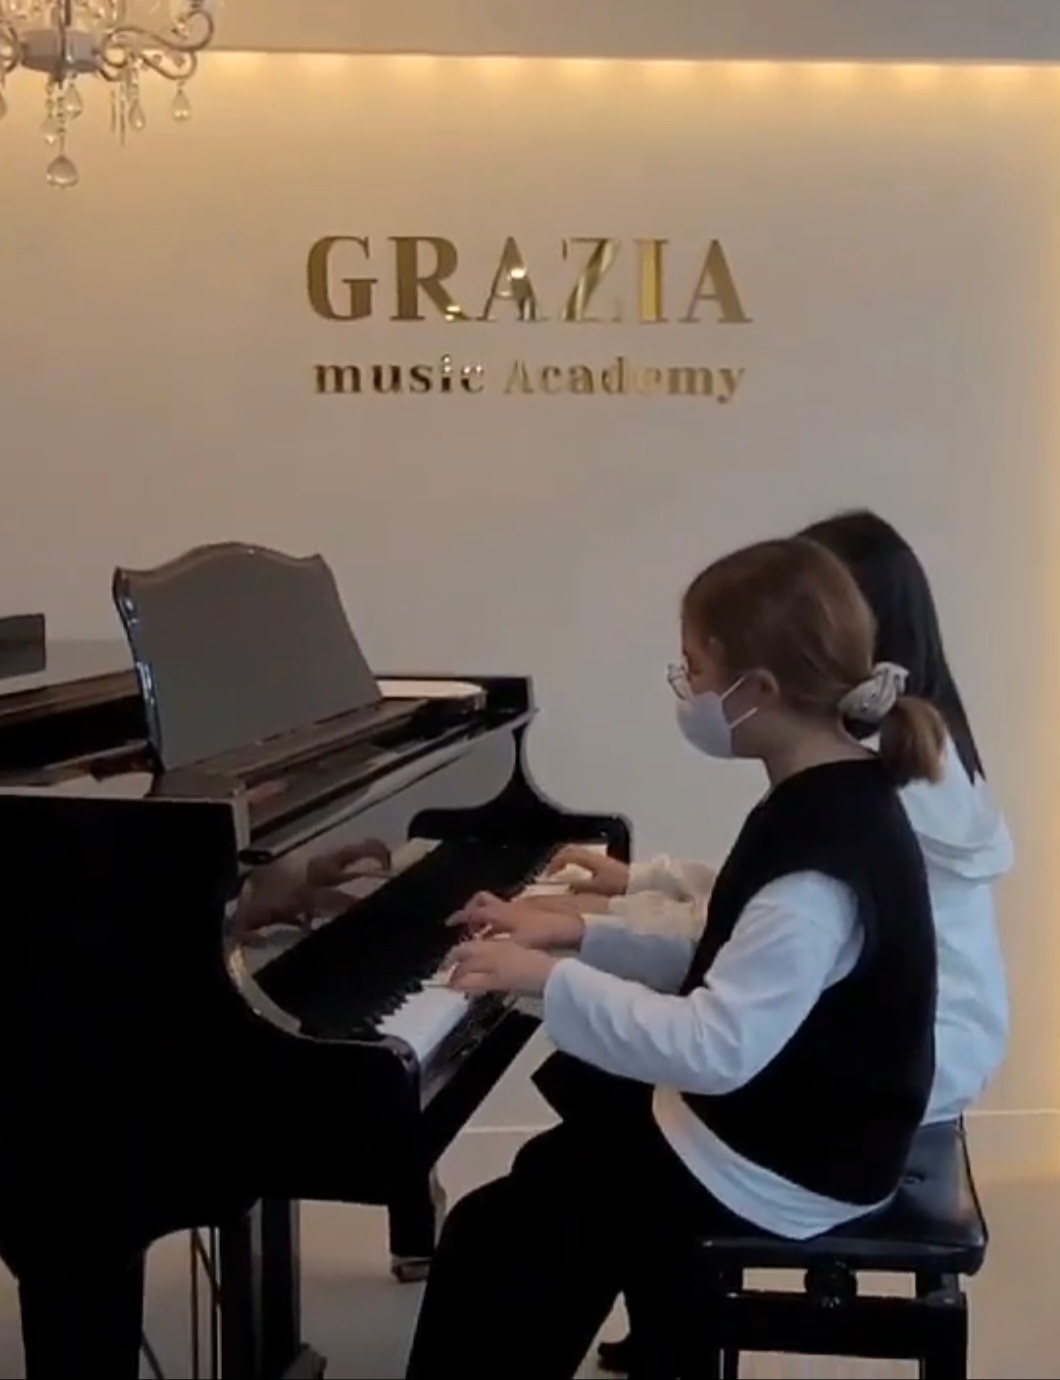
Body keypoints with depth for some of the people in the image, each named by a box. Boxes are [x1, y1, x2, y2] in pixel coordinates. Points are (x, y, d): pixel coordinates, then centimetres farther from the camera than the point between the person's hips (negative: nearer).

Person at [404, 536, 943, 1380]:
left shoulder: (827, 851, -29)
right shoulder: (831, 806, 2)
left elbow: (717, 1049, -34)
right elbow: (727, 976, 9)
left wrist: (550, 979, -25)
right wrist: (577, 936, 3)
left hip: (780, 1169, -10)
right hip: (790, 1119, 10)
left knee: (492, 1238, -3)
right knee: (554, 1169, 23)